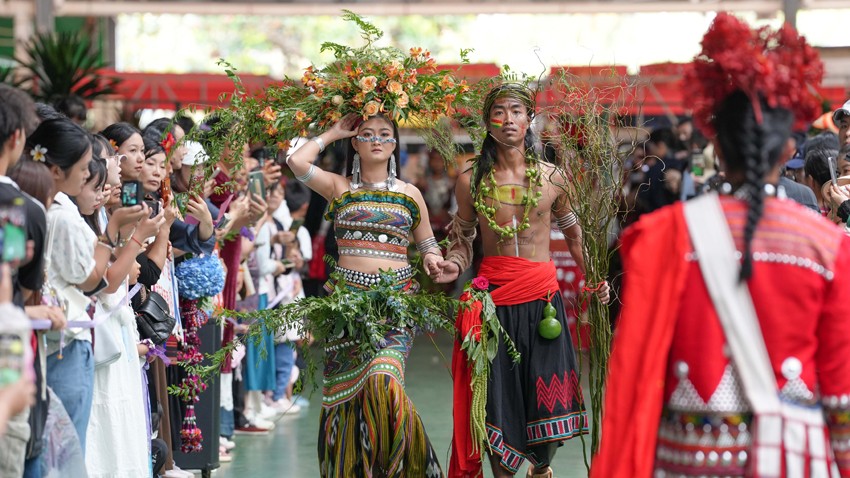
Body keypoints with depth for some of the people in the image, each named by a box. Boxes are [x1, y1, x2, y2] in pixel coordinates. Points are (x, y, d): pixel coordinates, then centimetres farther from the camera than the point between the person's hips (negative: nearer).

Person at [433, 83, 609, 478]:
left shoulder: (552, 178, 5)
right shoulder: (472, 180, 3)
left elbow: (573, 232, 17)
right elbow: (462, 238, 11)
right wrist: (453, 266, -10)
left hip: (542, 297, 0)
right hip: (493, 296, 0)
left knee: (549, 404, -2)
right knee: (498, 405, 0)